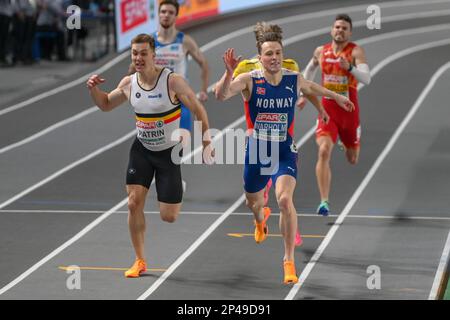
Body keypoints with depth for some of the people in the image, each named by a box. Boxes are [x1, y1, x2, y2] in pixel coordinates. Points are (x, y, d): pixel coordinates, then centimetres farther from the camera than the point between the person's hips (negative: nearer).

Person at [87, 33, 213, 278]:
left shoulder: (172, 81, -20)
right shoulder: (128, 83, -5)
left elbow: (198, 109, -11)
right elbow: (105, 104, 13)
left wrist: (206, 142, -13)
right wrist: (94, 89, -7)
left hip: (169, 152, -4)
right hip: (142, 150, 4)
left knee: (168, 216, -4)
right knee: (134, 203, -9)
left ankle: (178, 192, 34)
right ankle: (140, 261, 5)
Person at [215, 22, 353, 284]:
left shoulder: (294, 79, -6)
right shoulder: (249, 80, -14)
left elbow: (312, 87, 19)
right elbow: (221, 95, -31)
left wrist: (337, 97, 35)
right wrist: (229, 73, -49)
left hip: (284, 151, 0)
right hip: (256, 151, 1)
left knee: (285, 199, -24)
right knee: (254, 203, 21)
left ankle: (289, 260, -13)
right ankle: (261, 223, 62)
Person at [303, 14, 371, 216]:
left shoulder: (356, 52, -9)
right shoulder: (321, 51, 2)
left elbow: (366, 79, -23)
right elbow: (310, 69, 25)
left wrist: (349, 67, -38)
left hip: (349, 112, -1)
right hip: (327, 111, 1)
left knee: (352, 160, 15)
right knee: (324, 152, -22)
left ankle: (349, 145, 55)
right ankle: (324, 202, -23)